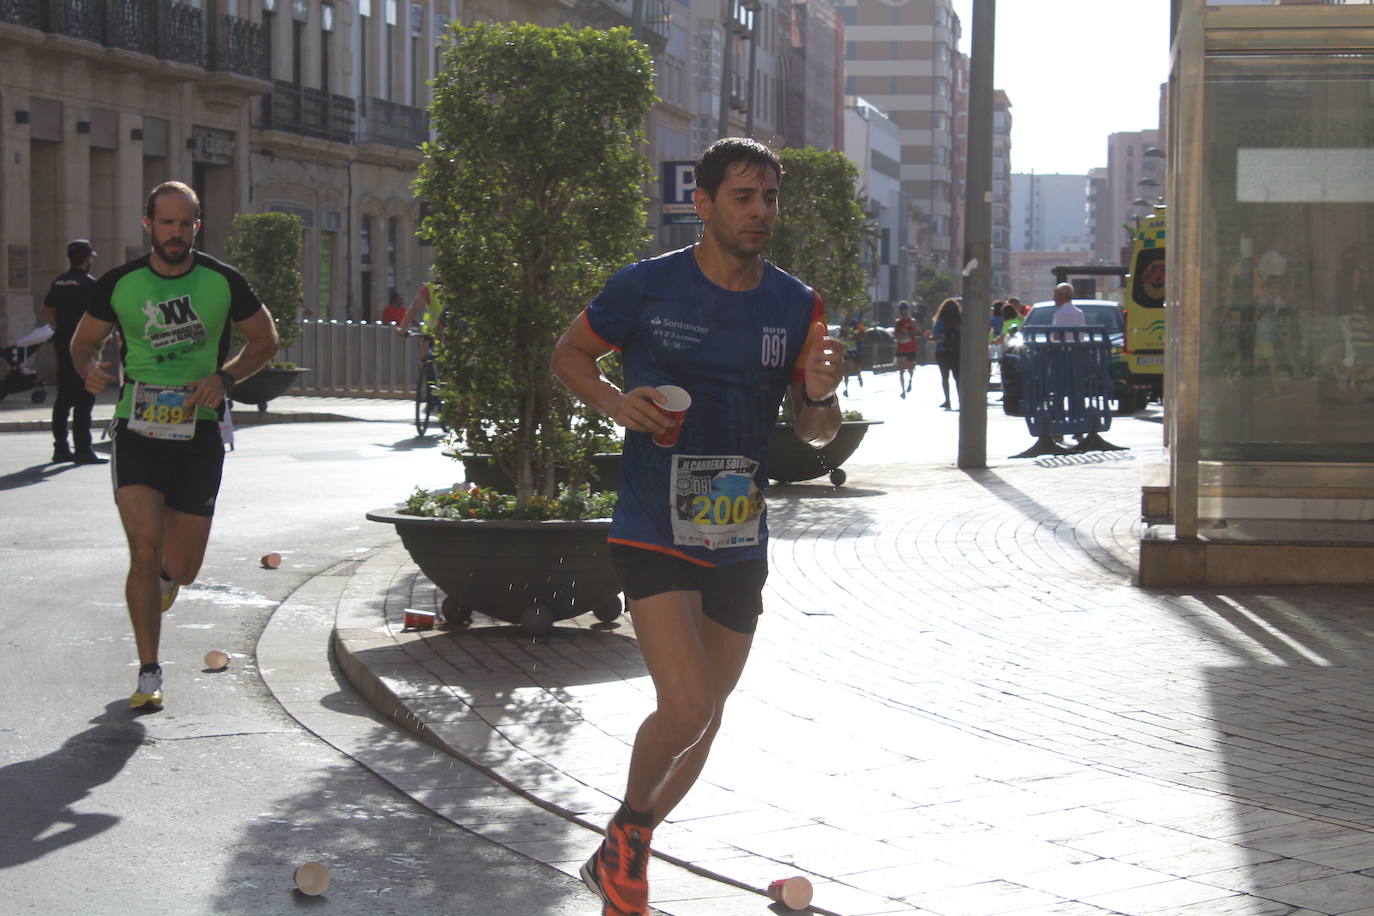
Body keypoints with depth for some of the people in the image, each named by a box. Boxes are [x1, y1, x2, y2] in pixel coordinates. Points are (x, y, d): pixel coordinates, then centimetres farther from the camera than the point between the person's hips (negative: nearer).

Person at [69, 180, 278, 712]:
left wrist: (224, 378, -7)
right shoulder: (118, 285, -1)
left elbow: (265, 339, 10)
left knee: (183, 569, 6)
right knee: (144, 554, -13)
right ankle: (149, 673, 0)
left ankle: (165, 575, 46)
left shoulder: (223, 282, -1)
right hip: (137, 432, -1)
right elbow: (83, 342, 13)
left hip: (198, 433, 1)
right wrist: (89, 370, -11)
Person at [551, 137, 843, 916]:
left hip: (740, 544, 5)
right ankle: (626, 831, 11)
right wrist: (613, 401, -13)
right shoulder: (647, 288, -9)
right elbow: (571, 352, 7)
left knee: (706, 715, 14)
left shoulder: (797, 307, 1)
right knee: (686, 708, -19)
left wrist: (820, 394, -16)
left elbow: (817, 433, 7)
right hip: (654, 533, -5)